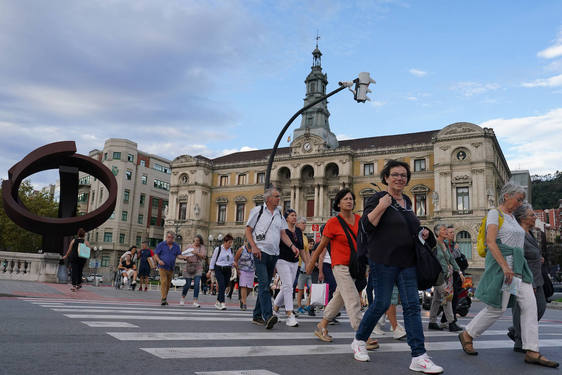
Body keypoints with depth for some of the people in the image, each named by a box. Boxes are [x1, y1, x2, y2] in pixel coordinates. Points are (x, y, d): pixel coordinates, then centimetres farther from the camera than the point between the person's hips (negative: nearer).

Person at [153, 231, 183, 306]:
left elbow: (178, 255, 3)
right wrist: (159, 260, -18)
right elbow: (156, 254, 0)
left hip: (171, 268, 4)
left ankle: (165, 298, 21)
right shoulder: (161, 245, 0)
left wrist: (183, 257, -19)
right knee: (163, 282, -15)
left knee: (168, 284, 9)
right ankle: (163, 299, -15)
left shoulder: (176, 246, 8)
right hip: (162, 267, -4)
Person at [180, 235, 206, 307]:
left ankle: (195, 302, -8)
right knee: (188, 284, 4)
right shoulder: (189, 246, 8)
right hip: (189, 267, 1)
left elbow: (204, 256, -9)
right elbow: (184, 255, 14)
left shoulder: (202, 247, 4)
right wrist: (186, 258, -9)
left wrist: (196, 253, -24)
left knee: (196, 284, -11)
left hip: (198, 268, -1)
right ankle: (183, 298, 29)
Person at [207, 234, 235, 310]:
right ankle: (222, 303, -23)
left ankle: (217, 302, 21)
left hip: (228, 270, 5)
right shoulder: (218, 249, -1)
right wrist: (210, 270, -1)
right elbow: (213, 259, 2)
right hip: (219, 270, -5)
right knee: (222, 286, -19)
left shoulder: (231, 250, 12)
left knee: (224, 287, 5)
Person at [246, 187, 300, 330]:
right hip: (261, 252, -6)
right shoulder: (257, 210, -1)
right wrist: (254, 247, -14)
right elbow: (248, 230, -1)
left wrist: (292, 246, -5)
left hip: (274, 254, 6)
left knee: (265, 285, 10)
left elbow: (283, 234, 13)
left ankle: (257, 316, 18)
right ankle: (268, 316, -24)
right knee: (264, 284, -16)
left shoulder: (279, 214, 14)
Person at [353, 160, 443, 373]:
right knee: (381, 304, 0)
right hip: (384, 261, -7)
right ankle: (359, 341, 22)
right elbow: (366, 226, -14)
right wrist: (381, 207, -24)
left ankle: (419, 357, 4)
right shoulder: (378, 199, -5)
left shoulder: (407, 201, 17)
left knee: (412, 306, 2)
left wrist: (421, 233, 12)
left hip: (407, 262, 7)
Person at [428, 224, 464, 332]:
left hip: (445, 274, 8)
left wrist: (459, 272, 14)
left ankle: (432, 322, 16)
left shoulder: (445, 245, 14)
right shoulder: (434, 244, -11)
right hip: (437, 274, -8)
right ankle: (451, 323, -5)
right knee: (446, 296, -9)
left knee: (437, 299, 10)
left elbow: (452, 259, 18)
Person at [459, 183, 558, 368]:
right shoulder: (495, 213, -7)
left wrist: (515, 268, 21)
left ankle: (532, 351, 1)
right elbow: (491, 242, -18)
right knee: (497, 308, -5)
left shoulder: (512, 216, 20)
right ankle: (467, 335, 11)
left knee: (530, 305, -1)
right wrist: (505, 267, -24)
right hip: (501, 263, -9)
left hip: (518, 265, 9)